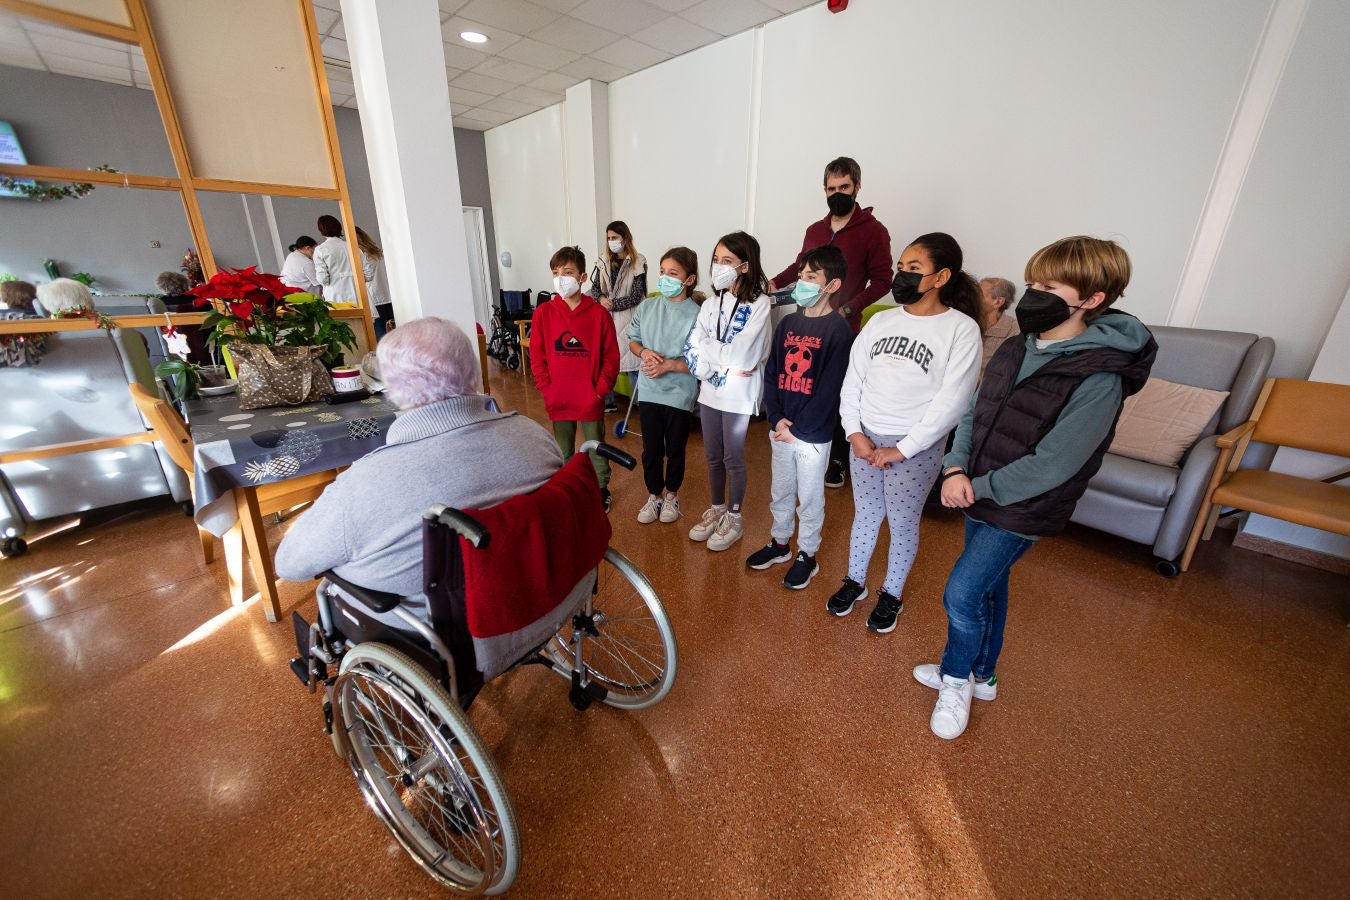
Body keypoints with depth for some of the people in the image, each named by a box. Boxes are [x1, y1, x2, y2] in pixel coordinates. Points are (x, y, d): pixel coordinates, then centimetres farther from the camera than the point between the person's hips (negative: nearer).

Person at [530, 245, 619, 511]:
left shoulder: (599, 313, -6)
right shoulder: (543, 312, -2)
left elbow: (611, 357, -4)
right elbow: (536, 356, 1)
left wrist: (601, 390, -9)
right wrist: (546, 389, -5)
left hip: (591, 399, -2)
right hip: (558, 399, 2)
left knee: (596, 448, 14)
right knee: (563, 451, 17)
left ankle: (601, 489, 32)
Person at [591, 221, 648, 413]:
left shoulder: (638, 262, -4)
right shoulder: (603, 261, 10)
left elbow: (635, 297, -8)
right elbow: (595, 286, 11)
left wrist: (612, 304, -12)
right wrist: (601, 299, -10)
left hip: (628, 317, -5)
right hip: (606, 317, 5)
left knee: (633, 360, -4)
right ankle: (608, 401, 20)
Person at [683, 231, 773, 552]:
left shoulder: (759, 304, -11)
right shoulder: (711, 302, 6)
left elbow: (740, 355, -21)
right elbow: (691, 348, -2)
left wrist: (706, 346, -9)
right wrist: (723, 367, -15)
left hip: (738, 395, -5)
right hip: (709, 391, 5)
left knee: (733, 459, 7)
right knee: (713, 456, 16)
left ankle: (733, 518, 26)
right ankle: (716, 510, 35)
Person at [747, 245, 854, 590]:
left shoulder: (839, 330, -10)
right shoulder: (788, 323, 7)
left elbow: (830, 389, -15)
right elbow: (771, 374, 5)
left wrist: (797, 428, -15)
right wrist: (775, 419, -7)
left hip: (812, 433, -5)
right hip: (780, 429, 5)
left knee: (809, 498, 10)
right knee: (780, 492, 19)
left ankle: (807, 554, 28)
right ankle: (780, 542, 38)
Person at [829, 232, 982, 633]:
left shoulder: (961, 329, -8)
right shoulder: (880, 321, 5)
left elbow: (951, 401, -13)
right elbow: (852, 379, 4)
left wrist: (901, 450, -14)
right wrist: (854, 432, -6)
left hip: (916, 447, -3)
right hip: (865, 438, 4)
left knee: (903, 524, 12)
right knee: (865, 515, 17)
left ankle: (892, 594, 33)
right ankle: (854, 581, 37)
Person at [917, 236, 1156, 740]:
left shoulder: (1099, 379, -21)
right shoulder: (1015, 351, 1)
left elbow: (1050, 466, -24)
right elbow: (974, 414, 4)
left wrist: (978, 488, -16)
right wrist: (956, 469, -11)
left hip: (1021, 510, -7)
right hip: (980, 496, 7)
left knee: (962, 593, -5)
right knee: (988, 587, 20)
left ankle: (955, 680, 24)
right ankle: (980, 676, 42)